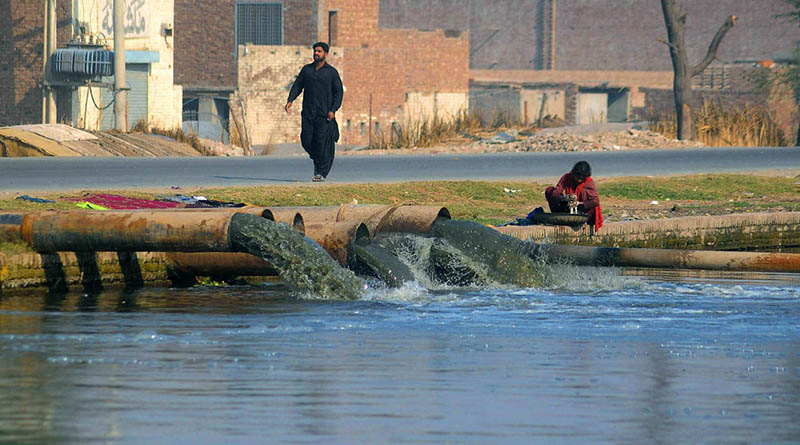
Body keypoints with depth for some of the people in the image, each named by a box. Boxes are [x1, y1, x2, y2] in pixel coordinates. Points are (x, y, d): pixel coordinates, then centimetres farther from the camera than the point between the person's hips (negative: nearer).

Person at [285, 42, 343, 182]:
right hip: (308, 112, 4)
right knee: (307, 141, -3)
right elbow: (297, 86, 12)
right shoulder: (306, 70, 13)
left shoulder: (332, 72, 4)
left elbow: (338, 92, 2)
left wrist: (333, 110, -10)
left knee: (322, 142, -10)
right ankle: (317, 159, 24)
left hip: (324, 113, -3)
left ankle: (321, 172, -5)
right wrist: (290, 100, -6)